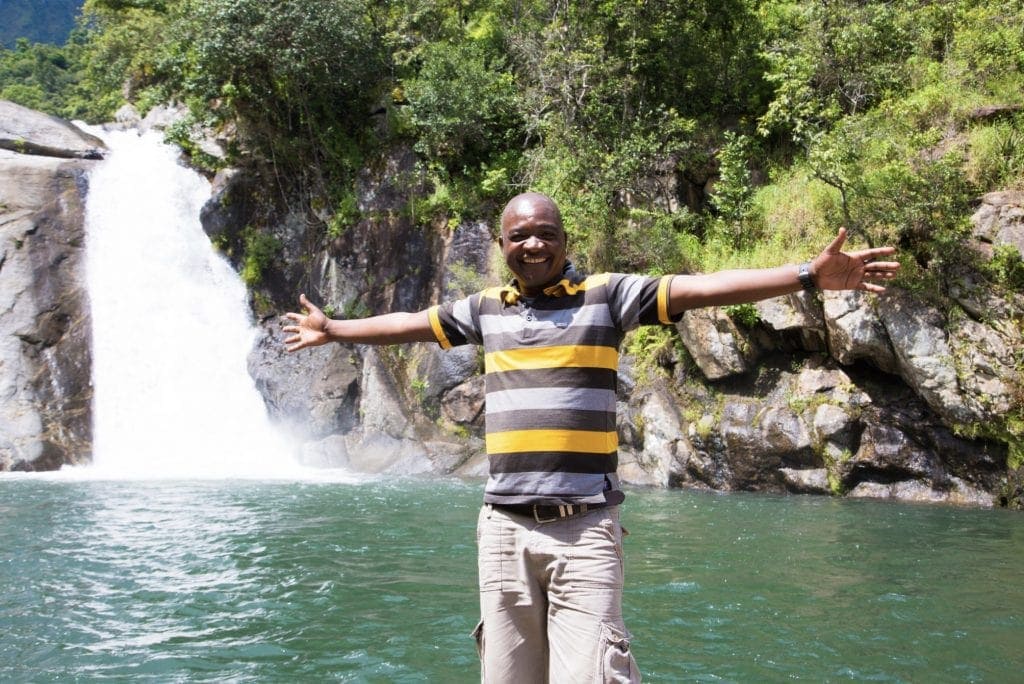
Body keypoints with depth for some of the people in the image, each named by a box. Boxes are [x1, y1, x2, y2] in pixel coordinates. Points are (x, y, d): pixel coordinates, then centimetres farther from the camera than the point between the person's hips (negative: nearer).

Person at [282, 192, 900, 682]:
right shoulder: (486, 308, 13)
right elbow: (411, 323, 26)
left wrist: (810, 274, -18)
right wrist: (334, 331, 37)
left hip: (584, 528, -4)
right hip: (503, 527, 4)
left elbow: (699, 289, -8)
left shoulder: (608, 295, 1)